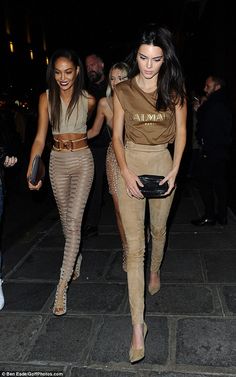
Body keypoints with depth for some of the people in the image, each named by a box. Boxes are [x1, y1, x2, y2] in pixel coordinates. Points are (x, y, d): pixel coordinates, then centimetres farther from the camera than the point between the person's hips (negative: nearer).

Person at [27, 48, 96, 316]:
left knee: (74, 220, -10)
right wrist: (31, 169, -13)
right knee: (66, 219, 13)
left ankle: (62, 286, -5)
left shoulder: (88, 100, -6)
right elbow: (40, 138, -5)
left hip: (82, 161, -2)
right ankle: (76, 259, 38)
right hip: (57, 162, 3)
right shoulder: (46, 98, -3)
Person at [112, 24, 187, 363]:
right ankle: (138, 323, 0)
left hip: (163, 163, 2)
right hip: (131, 163, -1)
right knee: (134, 245, -6)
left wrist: (174, 171, -7)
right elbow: (117, 136, -1)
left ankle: (155, 270, 52)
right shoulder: (122, 91, -2)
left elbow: (181, 132, 3)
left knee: (158, 228, 19)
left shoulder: (175, 90, 0)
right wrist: (126, 172, -13)